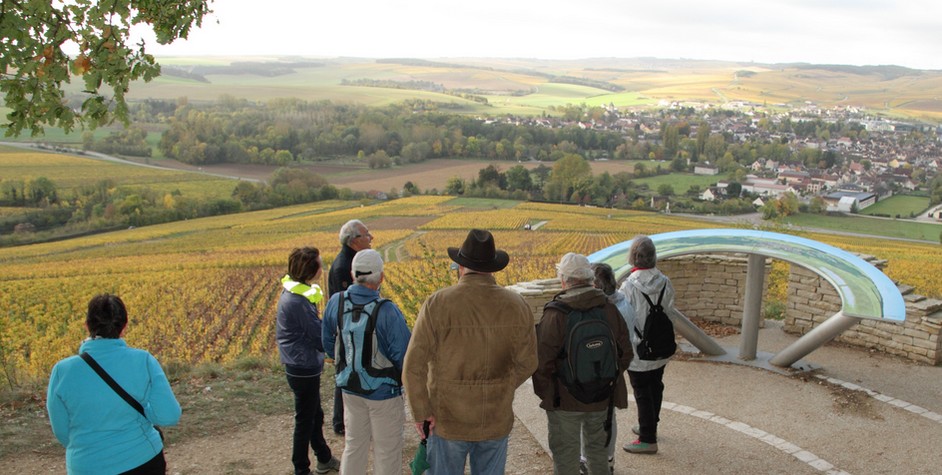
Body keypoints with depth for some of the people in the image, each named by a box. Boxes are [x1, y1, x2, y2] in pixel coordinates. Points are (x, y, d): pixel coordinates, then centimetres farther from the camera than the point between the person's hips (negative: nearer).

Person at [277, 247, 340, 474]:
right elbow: (320, 337, -21)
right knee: (305, 421, 7)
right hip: (304, 369, -10)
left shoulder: (293, 292, 4)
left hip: (299, 366, 10)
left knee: (315, 415, 23)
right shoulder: (298, 300, -27)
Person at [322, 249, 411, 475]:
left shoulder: (336, 302, -11)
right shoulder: (386, 311, -28)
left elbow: (328, 344, 3)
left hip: (350, 388, 5)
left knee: (354, 444, 22)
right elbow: (405, 354, -22)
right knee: (387, 450, 13)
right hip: (383, 391, -5)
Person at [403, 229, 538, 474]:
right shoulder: (517, 305, -7)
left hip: (449, 419, -2)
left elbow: (414, 365, -16)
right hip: (496, 420, 2)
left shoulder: (437, 304, -15)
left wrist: (420, 411, -5)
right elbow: (527, 362, 0)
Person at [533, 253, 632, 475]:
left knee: (565, 456, 11)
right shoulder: (610, 309, -6)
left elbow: (543, 362, -18)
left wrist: (544, 392, -1)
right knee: (599, 449, 22)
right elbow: (625, 352, 2)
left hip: (564, 400, -4)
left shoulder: (555, 315, -20)